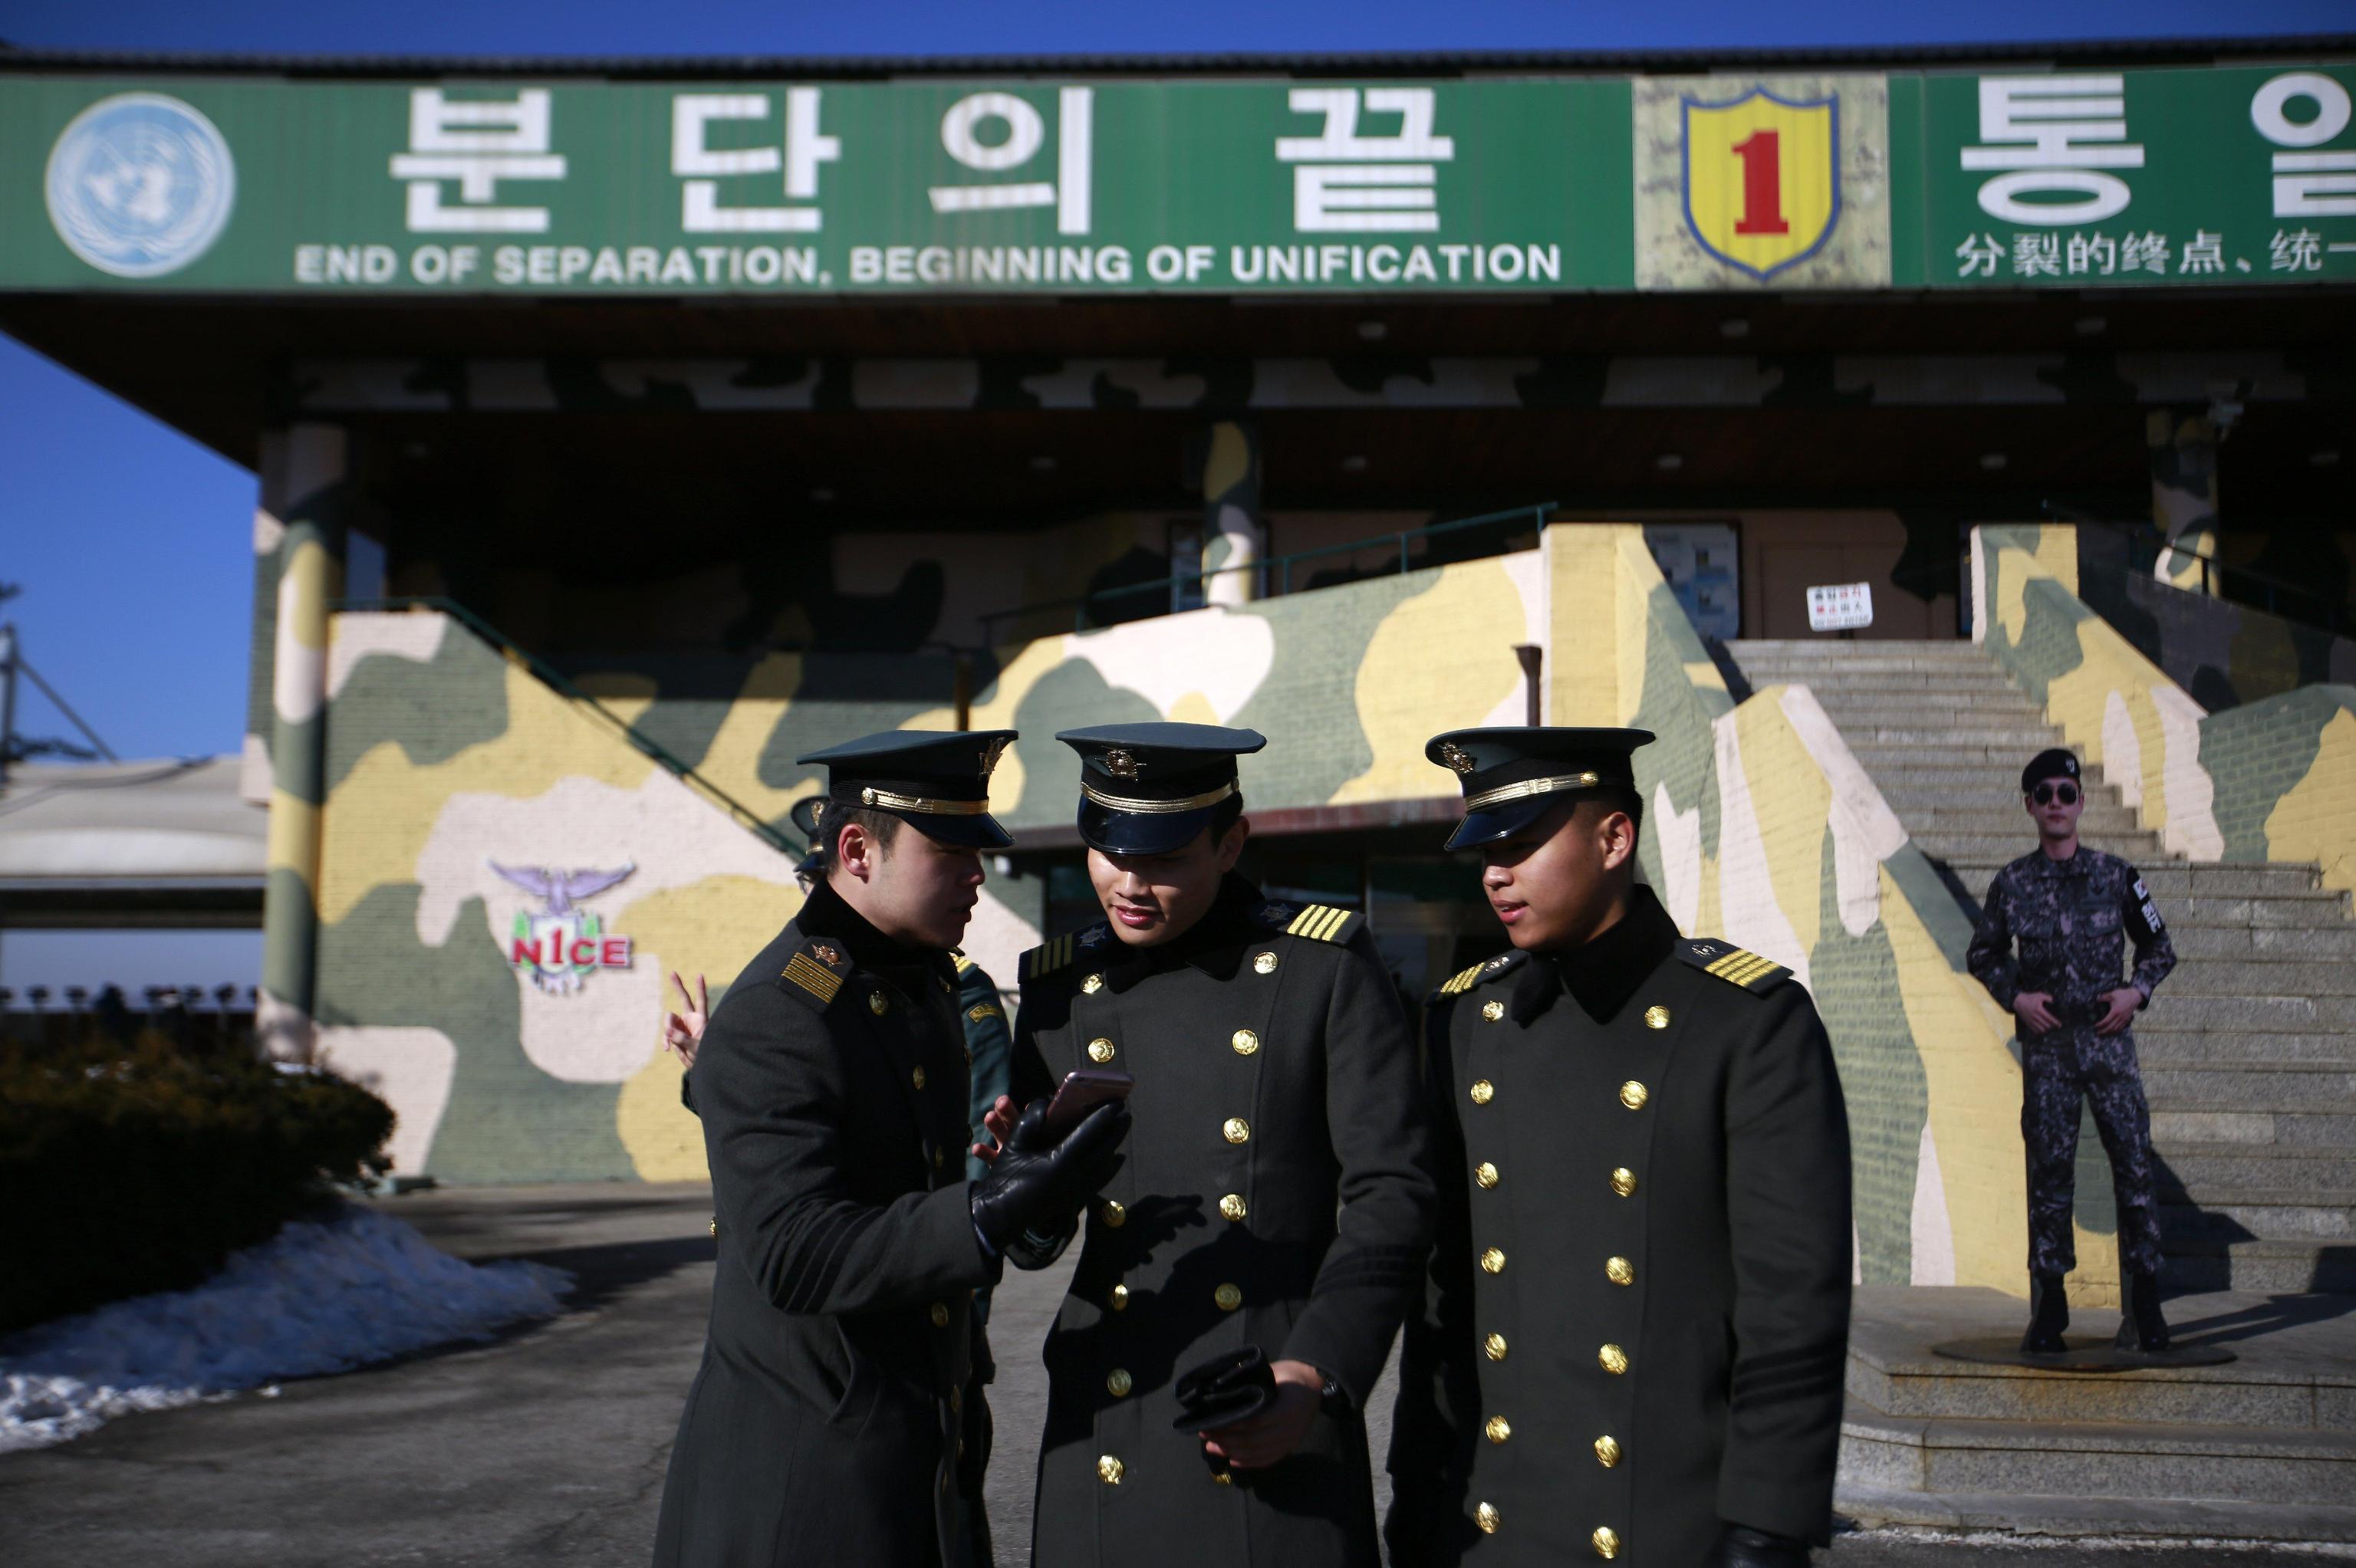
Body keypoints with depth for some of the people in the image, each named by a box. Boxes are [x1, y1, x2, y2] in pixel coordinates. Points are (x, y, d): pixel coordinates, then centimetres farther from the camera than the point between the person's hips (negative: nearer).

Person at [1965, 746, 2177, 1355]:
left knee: (2134, 1164, -5)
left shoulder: (2115, 875, 4)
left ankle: (2144, 1304, 4)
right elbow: (1981, 955, 14)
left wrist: (2137, 991, -4)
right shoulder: (2011, 883, 4)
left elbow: (2160, 948, 13)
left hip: (2109, 1037, 0)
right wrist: (2015, 997, -2)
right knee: (2050, 1172, 1)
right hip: (2046, 1042, 0)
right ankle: (2049, 1307, 8)